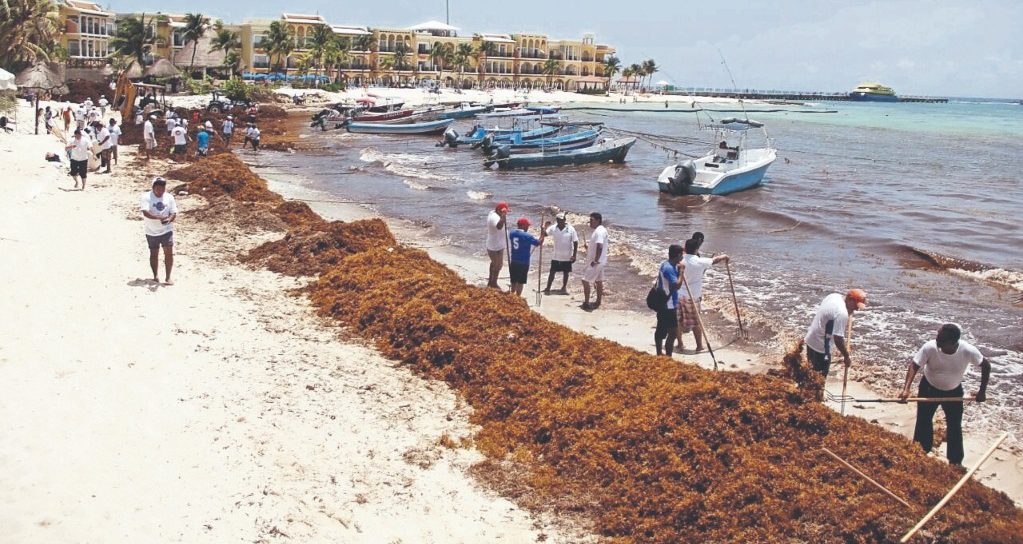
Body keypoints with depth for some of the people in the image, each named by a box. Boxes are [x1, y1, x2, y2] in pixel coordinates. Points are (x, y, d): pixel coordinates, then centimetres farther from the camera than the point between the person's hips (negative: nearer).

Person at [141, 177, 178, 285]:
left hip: (166, 229, 1)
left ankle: (168, 277, -3)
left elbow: (174, 213, 0)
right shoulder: (146, 197, -9)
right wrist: (159, 217, -34)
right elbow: (145, 213, -21)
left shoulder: (169, 197, 1)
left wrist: (169, 219, -23)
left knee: (169, 252, -10)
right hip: (151, 231, -1)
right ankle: (156, 276, 28)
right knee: (154, 253, 10)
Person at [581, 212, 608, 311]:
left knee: (585, 280, -7)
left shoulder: (599, 231, -21)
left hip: (596, 262, -11)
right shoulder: (598, 230, 13)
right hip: (600, 262, 11)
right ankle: (598, 302, 23)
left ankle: (586, 303, -3)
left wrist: (595, 260, -27)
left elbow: (600, 247, -29)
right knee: (598, 281, 15)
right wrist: (588, 248, 11)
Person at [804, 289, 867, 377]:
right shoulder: (842, 313, -27)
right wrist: (846, 356, -14)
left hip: (811, 339, 9)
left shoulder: (835, 296, 0)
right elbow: (838, 339, -27)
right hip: (820, 346, -9)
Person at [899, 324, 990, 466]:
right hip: (929, 389, 0)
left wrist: (982, 391, -11)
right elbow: (914, 366, -30)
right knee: (923, 422, 13)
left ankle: (955, 463, 25)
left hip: (954, 392, 0)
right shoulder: (930, 347, -33)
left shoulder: (968, 351, -30)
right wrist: (906, 388, -43)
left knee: (955, 426, 9)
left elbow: (986, 366, -13)